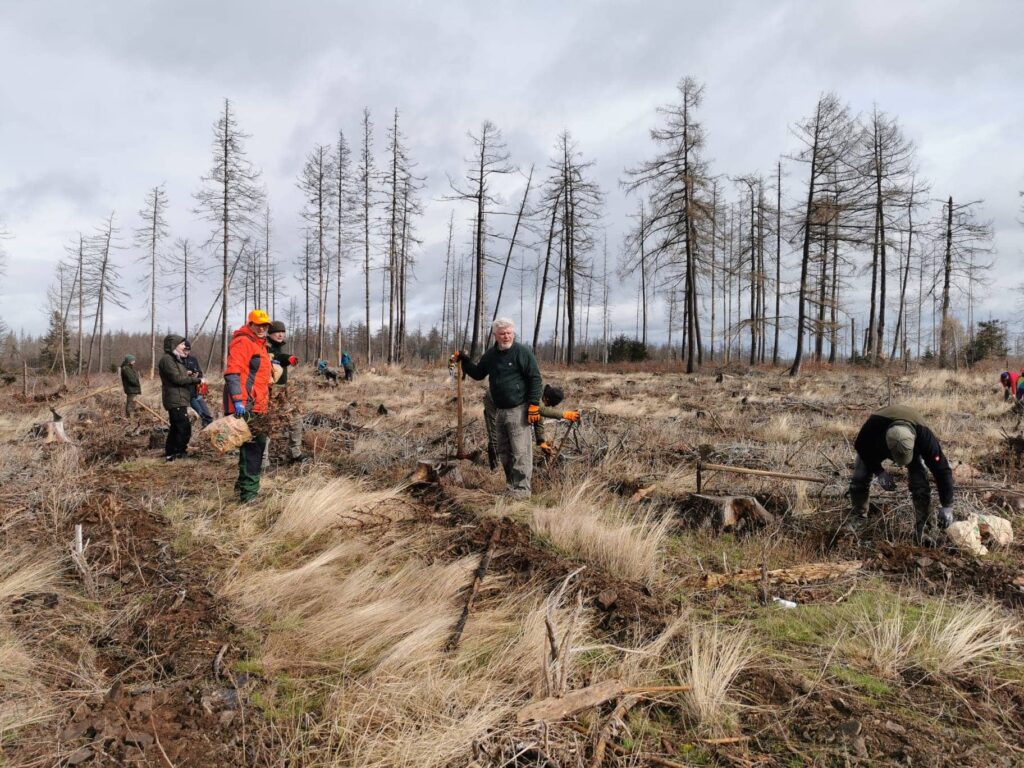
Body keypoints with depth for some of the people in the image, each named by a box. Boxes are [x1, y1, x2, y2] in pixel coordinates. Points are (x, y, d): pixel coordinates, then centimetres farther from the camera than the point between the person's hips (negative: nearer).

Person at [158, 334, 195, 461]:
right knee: (185, 428, -11)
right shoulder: (167, 359, -12)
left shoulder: (175, 359, 20)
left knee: (175, 428, 15)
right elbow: (177, 378, -19)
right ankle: (180, 453, -4)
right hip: (175, 400, -11)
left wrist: (187, 374, 5)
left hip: (178, 400, 11)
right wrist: (196, 379, -16)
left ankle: (169, 454, 22)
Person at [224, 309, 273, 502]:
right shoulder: (243, 342, -11)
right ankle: (249, 493, -4)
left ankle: (243, 485, 32)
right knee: (252, 447, -9)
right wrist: (238, 400, -30)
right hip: (246, 406, -10)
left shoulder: (258, 344, 21)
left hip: (257, 406, 11)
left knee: (257, 445, 18)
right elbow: (232, 372, -23)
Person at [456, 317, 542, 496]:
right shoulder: (490, 354, 11)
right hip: (499, 410, 8)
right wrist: (465, 361, 10)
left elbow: (535, 379, -11)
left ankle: (521, 490, -3)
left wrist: (534, 405, -16)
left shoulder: (522, 352, -9)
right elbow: (478, 374, 24)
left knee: (520, 452, -8)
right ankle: (511, 487, 25)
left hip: (518, 410, -7)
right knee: (504, 452, 14)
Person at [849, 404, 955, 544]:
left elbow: (942, 470, -34)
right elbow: (861, 447, -22)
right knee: (859, 480, -13)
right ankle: (858, 520, 10)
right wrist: (879, 472, -29)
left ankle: (921, 528, 1)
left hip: (913, 447, 0)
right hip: (875, 445, 0)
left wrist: (947, 506, -32)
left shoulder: (924, 435, -44)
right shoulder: (874, 424, -46)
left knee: (920, 486, -20)